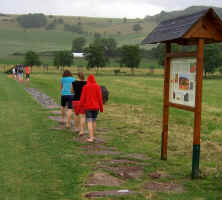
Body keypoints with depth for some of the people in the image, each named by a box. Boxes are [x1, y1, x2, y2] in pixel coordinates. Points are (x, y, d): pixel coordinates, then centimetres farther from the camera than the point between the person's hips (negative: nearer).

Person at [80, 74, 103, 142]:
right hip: (95, 107, 2)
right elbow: (100, 97, -3)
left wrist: (81, 105, 5)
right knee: (94, 121, 17)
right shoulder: (97, 87, -2)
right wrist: (101, 107, 3)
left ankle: (91, 138, -10)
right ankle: (92, 136, 25)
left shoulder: (85, 87, -5)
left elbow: (83, 97, -5)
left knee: (89, 122, -2)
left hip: (88, 107, -2)